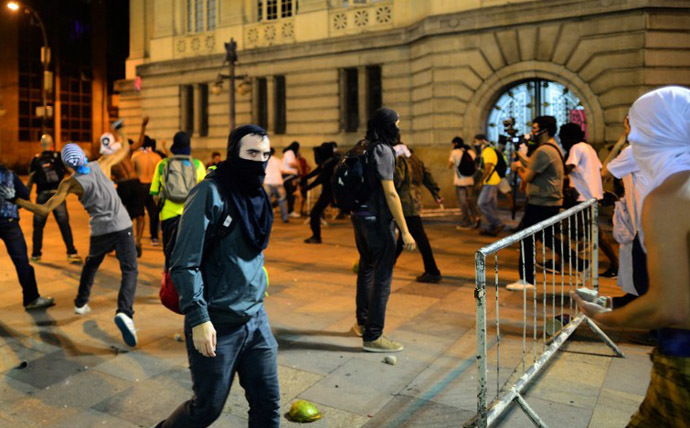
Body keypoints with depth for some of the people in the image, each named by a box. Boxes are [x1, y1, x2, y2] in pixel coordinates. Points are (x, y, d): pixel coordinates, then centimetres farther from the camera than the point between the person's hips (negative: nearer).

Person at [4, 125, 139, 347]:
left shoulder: (70, 182, -2)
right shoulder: (102, 164, 0)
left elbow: (44, 210, -5)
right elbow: (125, 150, 18)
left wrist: (20, 202, 11)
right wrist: (121, 134, 38)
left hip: (100, 230, 1)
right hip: (121, 226, -1)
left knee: (91, 265, 30)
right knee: (129, 271, -7)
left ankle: (81, 303, 43)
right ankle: (124, 313, -29)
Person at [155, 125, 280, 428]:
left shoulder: (257, 195, 8)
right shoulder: (211, 193, -16)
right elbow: (185, 263, -19)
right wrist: (198, 318, -23)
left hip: (256, 319, 7)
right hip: (217, 324, -6)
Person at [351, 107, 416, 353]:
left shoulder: (366, 149, 11)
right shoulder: (383, 150, -13)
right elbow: (390, 193, -19)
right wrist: (405, 231, -18)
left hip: (361, 218, 9)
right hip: (378, 221, -9)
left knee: (367, 269, 20)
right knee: (382, 277, -2)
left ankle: (362, 323, 34)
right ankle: (373, 336, 4)